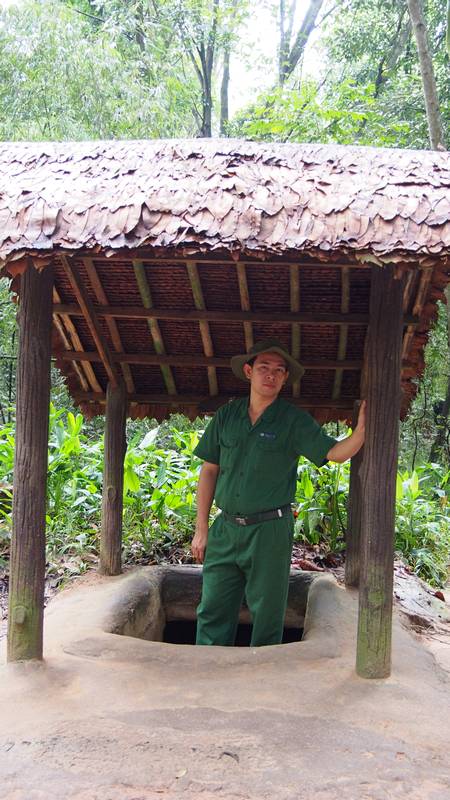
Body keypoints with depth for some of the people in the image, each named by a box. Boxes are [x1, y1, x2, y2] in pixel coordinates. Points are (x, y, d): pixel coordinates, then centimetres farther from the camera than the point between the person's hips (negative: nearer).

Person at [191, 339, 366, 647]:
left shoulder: (294, 420, -3)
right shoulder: (226, 416, 5)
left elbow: (335, 452, -13)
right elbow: (209, 472, 8)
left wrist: (361, 430, -33)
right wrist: (202, 529, 6)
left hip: (270, 531, -3)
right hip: (225, 528, 3)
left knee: (267, 616, 7)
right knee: (213, 613, 6)